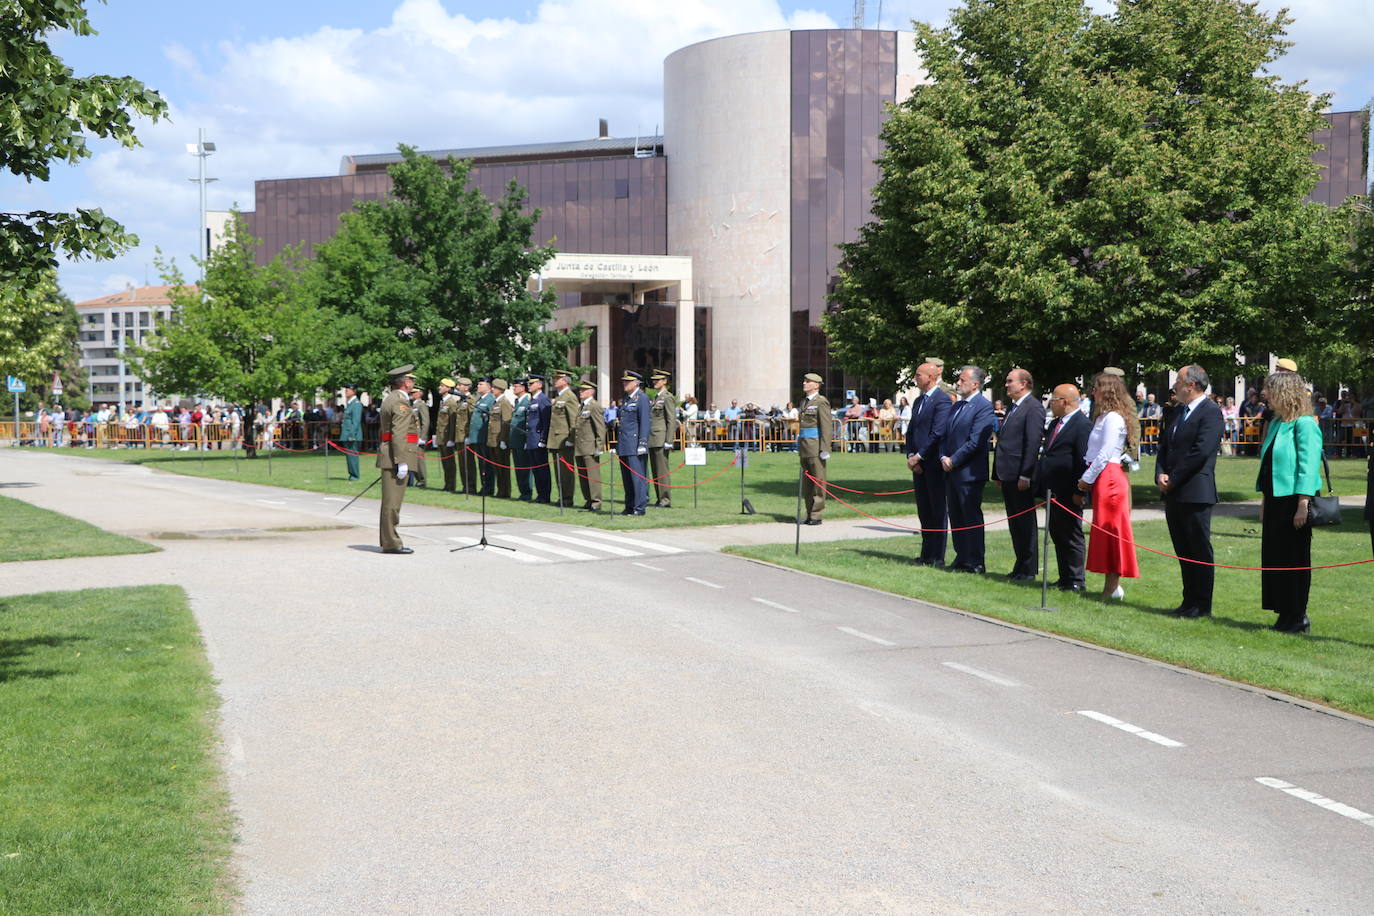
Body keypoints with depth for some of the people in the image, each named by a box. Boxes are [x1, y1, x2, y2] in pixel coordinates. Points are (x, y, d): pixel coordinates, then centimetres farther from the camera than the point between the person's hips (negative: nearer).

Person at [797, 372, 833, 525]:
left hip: (816, 447, -9)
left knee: (818, 482, -4)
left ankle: (816, 516, -2)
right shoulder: (805, 403, 19)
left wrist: (825, 449, -18)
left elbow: (827, 427, -13)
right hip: (804, 448, 9)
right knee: (806, 482, 10)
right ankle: (809, 515, 16)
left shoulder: (821, 402, -7)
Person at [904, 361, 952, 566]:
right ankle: (926, 554, 17)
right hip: (919, 464, 8)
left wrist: (919, 456, -14)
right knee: (924, 510, 11)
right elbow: (911, 431, 17)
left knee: (938, 510, -1)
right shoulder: (919, 401, 17)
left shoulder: (942, 400, -11)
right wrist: (910, 455, 3)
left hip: (934, 463, -8)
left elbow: (938, 433, -17)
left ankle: (937, 557, 2)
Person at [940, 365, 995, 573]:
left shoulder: (983, 407, -12)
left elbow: (975, 441, -18)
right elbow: (945, 436, 18)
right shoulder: (956, 406, 16)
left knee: (972, 518, -3)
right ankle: (961, 559, 20)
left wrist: (953, 461, -14)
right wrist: (943, 457, 0)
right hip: (950, 470, 8)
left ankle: (975, 563, 2)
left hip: (969, 472, -8)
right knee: (956, 517, 12)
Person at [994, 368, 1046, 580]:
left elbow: (1033, 443, -17)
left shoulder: (1033, 407, -11)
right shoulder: (1012, 408, 18)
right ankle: (1020, 565, 19)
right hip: (1007, 475, 9)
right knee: (1014, 523, 12)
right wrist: (997, 474, 17)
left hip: (1021, 476, -9)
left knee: (1025, 523, -1)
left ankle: (1028, 569, 5)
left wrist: (1025, 475, -21)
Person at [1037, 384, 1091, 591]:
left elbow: (1084, 461, -18)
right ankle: (1064, 578, 21)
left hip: (1068, 494, -9)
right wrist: (1042, 487, 16)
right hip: (1052, 492, 9)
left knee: (1071, 536, -1)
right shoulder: (1055, 424, 16)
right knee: (1056, 535, 13)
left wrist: (1078, 491, -20)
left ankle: (1075, 581, 7)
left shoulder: (1083, 425, -14)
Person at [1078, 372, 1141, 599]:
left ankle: (1113, 587, -3)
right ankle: (1111, 586, 15)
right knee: (1104, 530, 11)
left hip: (1109, 478, -10)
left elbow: (1105, 454, -18)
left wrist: (1087, 479, -12)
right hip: (1102, 480, 10)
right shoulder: (1103, 417, 17)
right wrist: (1088, 478, 9)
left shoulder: (1113, 418, -13)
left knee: (1109, 530, -6)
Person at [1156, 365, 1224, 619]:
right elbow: (1164, 446, 18)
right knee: (1183, 550, 12)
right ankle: (1190, 601, 19)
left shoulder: (1210, 412, -10)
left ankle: (1202, 605, 4)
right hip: (1174, 493, 9)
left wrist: (1173, 479, -14)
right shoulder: (1177, 411, 18)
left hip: (1195, 493, -8)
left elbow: (1201, 452, -18)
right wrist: (1161, 474, 0)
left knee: (1199, 550, -2)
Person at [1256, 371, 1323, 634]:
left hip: (1293, 501, -8)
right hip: (1274, 499, 8)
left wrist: (1303, 505, -20)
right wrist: (1265, 502, 16)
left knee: (1293, 559, -2)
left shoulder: (1305, 424, -12)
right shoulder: (1276, 424, 14)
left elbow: (1308, 467, -16)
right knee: (1273, 556, 9)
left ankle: (1297, 617, 6)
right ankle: (1286, 615, 17)